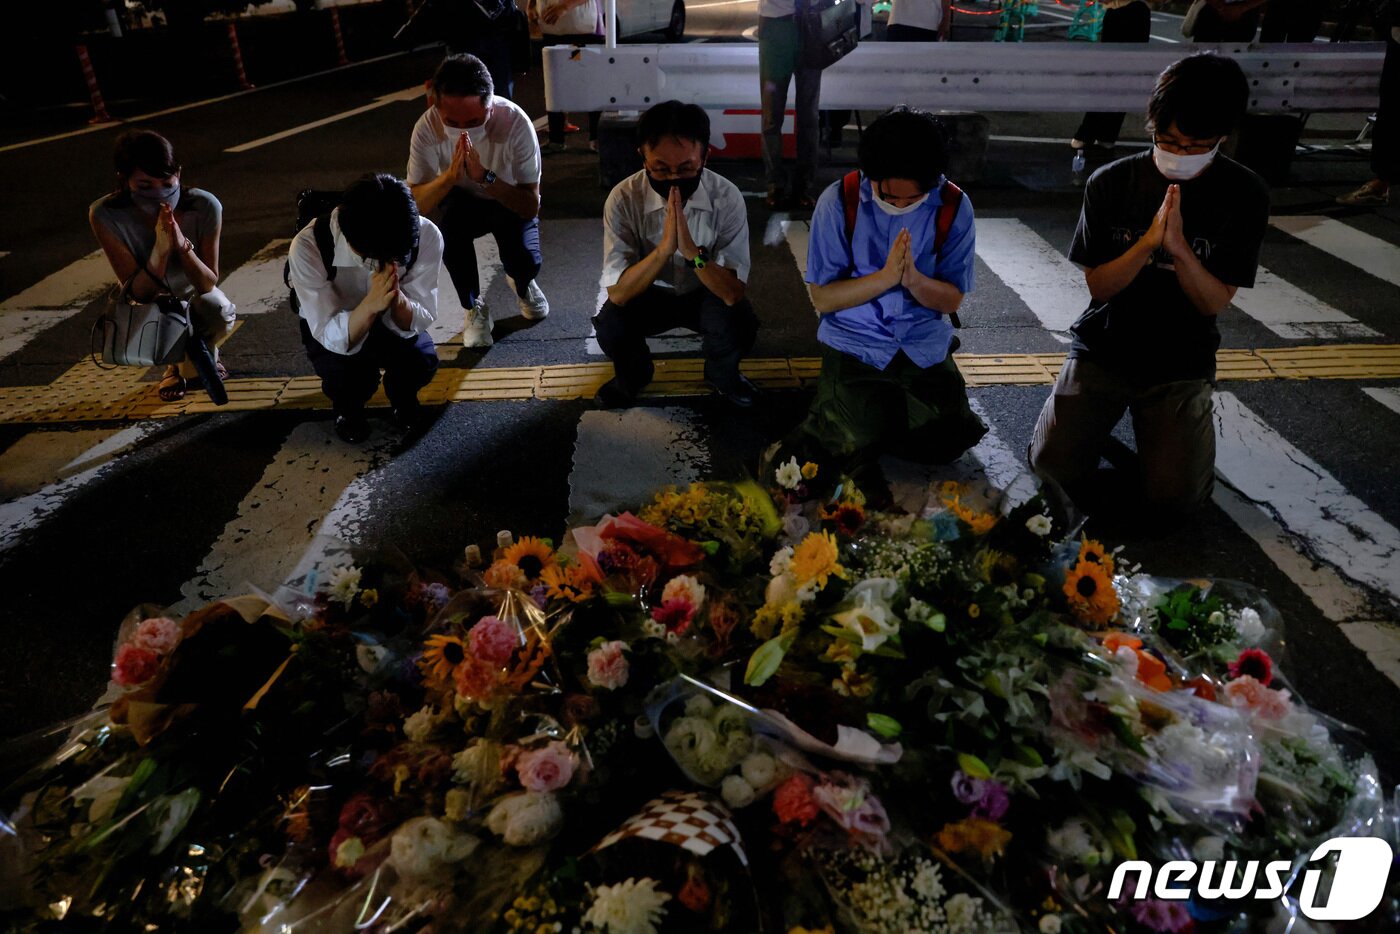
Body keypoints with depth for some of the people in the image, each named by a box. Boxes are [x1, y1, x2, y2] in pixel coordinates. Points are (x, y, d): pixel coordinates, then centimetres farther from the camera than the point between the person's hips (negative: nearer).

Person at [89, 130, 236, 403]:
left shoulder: (205, 206, -25)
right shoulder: (105, 214, -25)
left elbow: (208, 284, -21)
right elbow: (138, 293, -25)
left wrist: (182, 244, -40)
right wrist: (161, 246, -42)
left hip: (194, 300, 1)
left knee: (217, 309, -33)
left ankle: (192, 360, 5)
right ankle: (179, 361, 4)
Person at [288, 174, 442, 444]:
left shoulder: (427, 236, -29)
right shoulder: (308, 247, -34)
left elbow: (419, 322, -21)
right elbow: (332, 337, -30)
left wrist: (396, 300, -44)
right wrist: (371, 304, -50)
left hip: (391, 322, 2)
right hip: (329, 326, -1)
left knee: (422, 361, -29)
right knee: (349, 379, -32)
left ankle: (401, 395, 9)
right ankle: (347, 406, 8)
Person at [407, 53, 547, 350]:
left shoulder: (515, 121, -30)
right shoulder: (427, 128, -26)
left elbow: (531, 206, -29)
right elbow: (415, 203, -24)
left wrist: (484, 176, -44)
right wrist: (450, 176, -43)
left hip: (510, 203, 0)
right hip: (462, 202, 1)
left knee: (526, 263, -26)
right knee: (451, 217, -34)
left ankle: (521, 283, 17)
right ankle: (474, 307, -8)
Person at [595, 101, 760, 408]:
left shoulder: (726, 197, -24)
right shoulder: (623, 199, -24)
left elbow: (734, 292, -27)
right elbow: (617, 293, -28)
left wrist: (692, 250, -45)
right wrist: (664, 247, -43)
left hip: (707, 294, 0)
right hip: (648, 294, 0)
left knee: (740, 323, -30)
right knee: (610, 325, -29)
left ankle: (722, 375, 6)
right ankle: (632, 375, 7)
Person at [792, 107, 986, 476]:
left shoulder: (955, 206, -6)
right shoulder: (839, 200, -11)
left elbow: (952, 300, -2)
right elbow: (822, 297, -11)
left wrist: (913, 279, -24)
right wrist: (885, 277, -25)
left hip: (925, 345, 2)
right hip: (855, 344, -2)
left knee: (944, 445, -11)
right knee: (860, 442, -21)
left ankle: (893, 408, 19)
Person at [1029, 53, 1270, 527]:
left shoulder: (1243, 195, -6)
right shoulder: (1110, 183, -6)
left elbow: (1215, 302, -8)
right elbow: (1098, 286, -5)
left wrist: (1179, 248, -26)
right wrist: (1147, 243, -24)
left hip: (1182, 362, 0)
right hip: (1102, 349, 1)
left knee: (1173, 498, -13)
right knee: (1053, 463, -15)